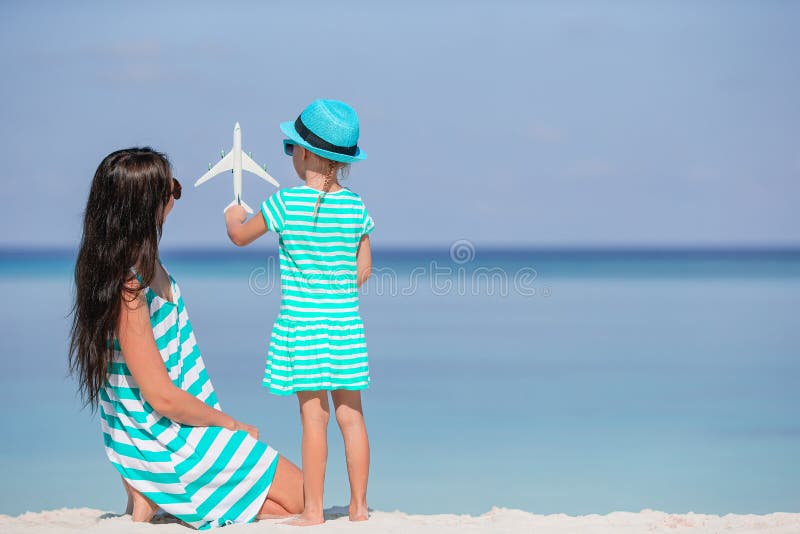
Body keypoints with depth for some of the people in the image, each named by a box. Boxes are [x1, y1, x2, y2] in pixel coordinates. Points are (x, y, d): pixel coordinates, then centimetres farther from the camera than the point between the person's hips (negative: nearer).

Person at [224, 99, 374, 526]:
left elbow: (240, 237, 6)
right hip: (346, 323, 3)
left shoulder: (286, 201, -8)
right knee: (350, 413, 8)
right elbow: (364, 269, 7)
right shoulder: (356, 206, 1)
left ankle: (313, 510, 2)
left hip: (300, 323, -3)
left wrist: (233, 216, 28)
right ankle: (358, 506, 15)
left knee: (313, 415, -2)